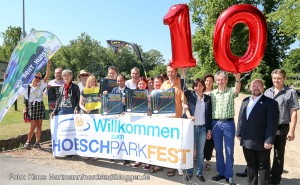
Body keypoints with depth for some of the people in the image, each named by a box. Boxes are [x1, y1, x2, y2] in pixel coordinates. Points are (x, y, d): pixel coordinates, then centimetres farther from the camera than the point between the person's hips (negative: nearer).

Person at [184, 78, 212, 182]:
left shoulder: (208, 98, 6)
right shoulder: (190, 95, 1)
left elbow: (209, 115, 6)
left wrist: (209, 130, 4)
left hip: (203, 128, 2)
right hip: (191, 127, -2)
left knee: (200, 152, 11)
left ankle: (199, 173, 24)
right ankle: (189, 172, 21)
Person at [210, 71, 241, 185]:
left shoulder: (231, 91, -1)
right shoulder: (212, 93, 6)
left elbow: (237, 90, -25)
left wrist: (237, 79, -45)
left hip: (228, 123, -2)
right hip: (215, 123, 3)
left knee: (229, 151, 5)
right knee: (218, 150, 12)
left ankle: (229, 175, 17)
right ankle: (221, 172, 26)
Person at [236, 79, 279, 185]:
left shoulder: (270, 103, -8)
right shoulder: (245, 101, 10)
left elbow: (272, 123, -14)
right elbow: (241, 118, 13)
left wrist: (269, 140, -19)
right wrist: (239, 133, 8)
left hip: (262, 143, -5)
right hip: (247, 141, 6)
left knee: (263, 167, 9)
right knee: (251, 166, 19)